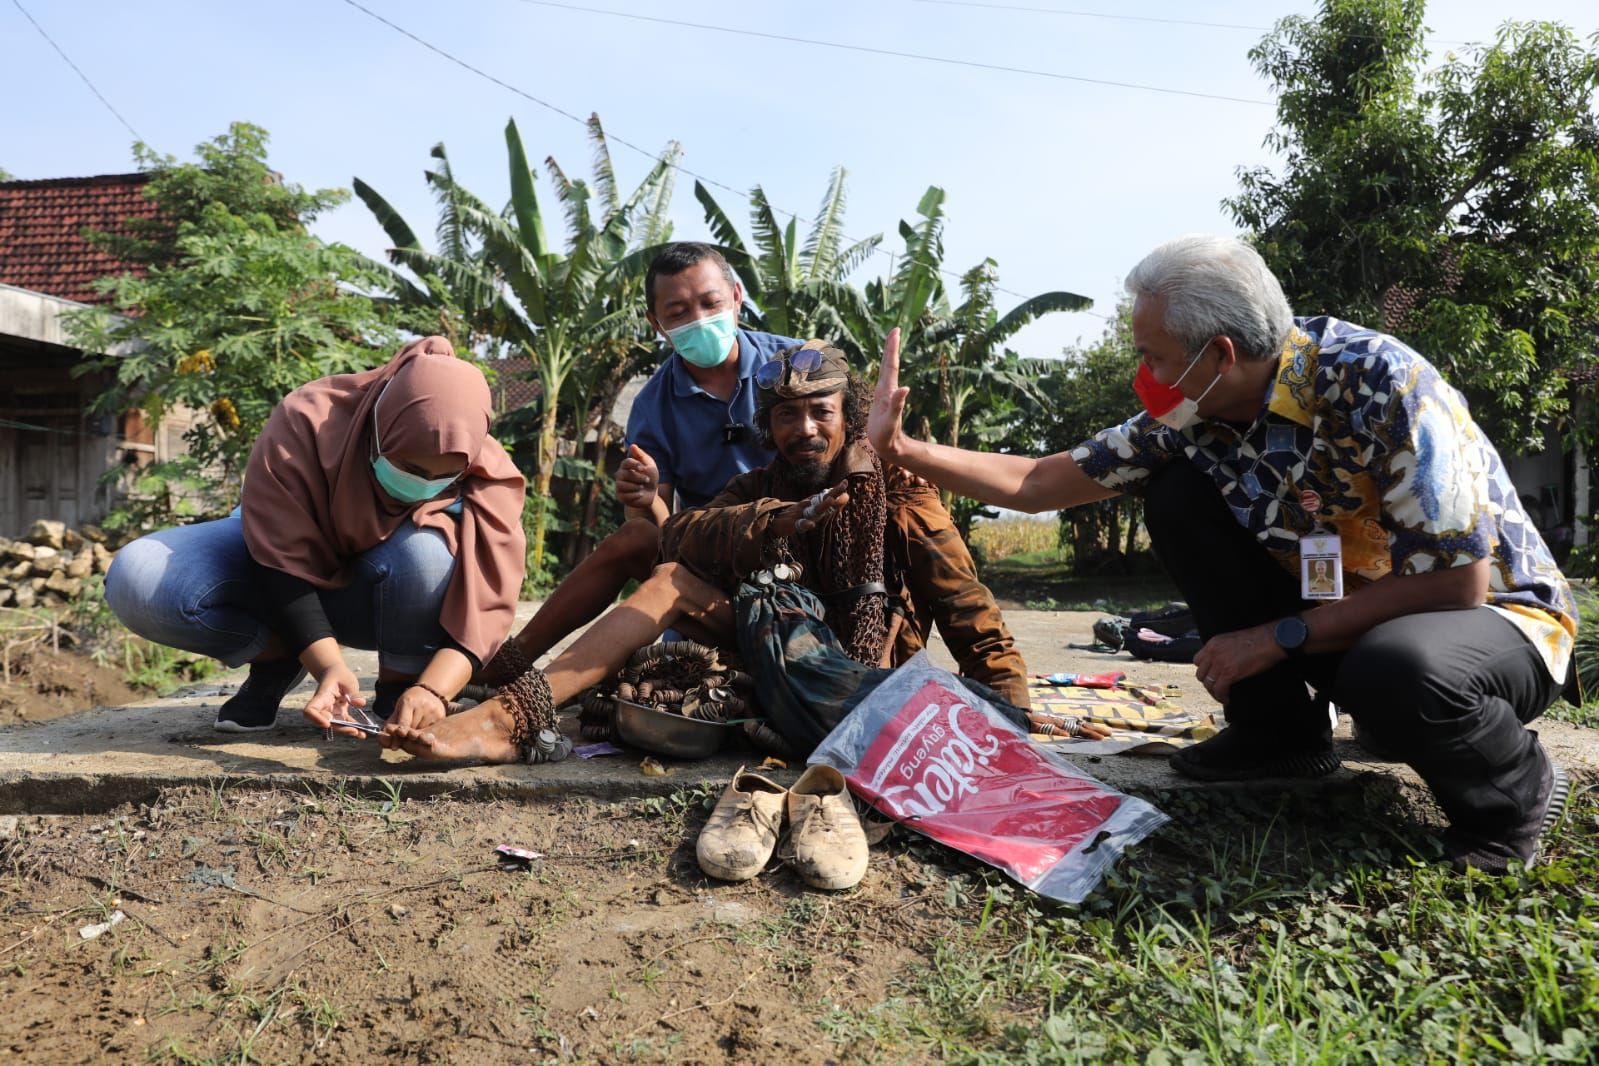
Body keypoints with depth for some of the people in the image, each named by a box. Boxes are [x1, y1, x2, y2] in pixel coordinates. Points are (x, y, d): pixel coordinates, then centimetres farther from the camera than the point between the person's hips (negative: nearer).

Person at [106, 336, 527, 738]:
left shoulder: (487, 476, -27)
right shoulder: (305, 423, -30)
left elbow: (486, 605, -31)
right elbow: (284, 563, -30)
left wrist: (432, 689, -47)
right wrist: (328, 664, -43)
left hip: (392, 601, 0)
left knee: (424, 550, -36)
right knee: (136, 579, -24)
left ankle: (398, 690, -13)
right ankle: (277, 660, -3)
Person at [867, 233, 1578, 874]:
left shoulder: (1379, 385, -28)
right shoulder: (1192, 417, -9)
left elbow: (1458, 584, -26)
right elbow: (1042, 483, -4)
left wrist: (1273, 639, -25)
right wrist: (902, 450, -11)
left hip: (1495, 613, -5)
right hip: (1341, 616, 6)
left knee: (1392, 669, -41)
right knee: (1176, 496, -9)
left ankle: (1514, 790, -4)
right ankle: (1277, 731, 4)